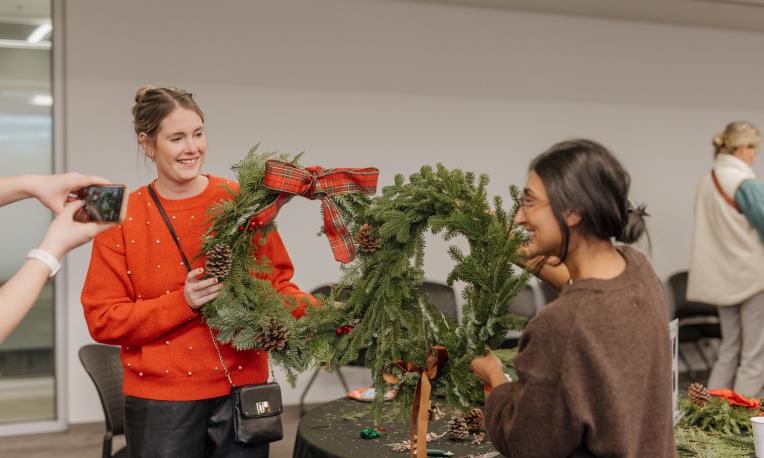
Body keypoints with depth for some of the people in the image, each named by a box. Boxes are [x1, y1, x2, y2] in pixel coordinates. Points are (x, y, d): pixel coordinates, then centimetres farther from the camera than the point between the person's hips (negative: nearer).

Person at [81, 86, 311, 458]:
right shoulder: (123, 220, -4)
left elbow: (275, 284, 2)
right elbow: (102, 319, -5)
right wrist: (182, 302, -18)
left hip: (242, 389, 1)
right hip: (160, 399, -1)